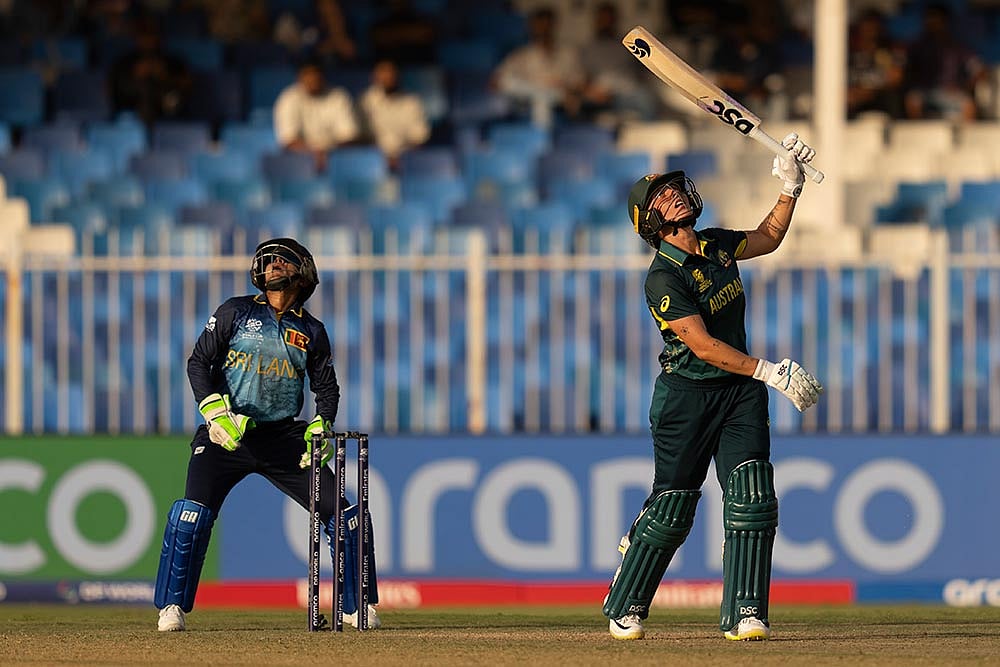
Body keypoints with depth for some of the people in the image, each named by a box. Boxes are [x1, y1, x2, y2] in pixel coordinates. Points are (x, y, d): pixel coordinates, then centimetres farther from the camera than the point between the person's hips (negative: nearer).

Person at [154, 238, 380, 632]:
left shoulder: (312, 332, 12)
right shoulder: (236, 312, 5)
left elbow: (327, 387, 17)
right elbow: (199, 362, 1)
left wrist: (321, 428, -2)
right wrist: (215, 411, -13)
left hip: (284, 437, 3)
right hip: (227, 433, -3)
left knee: (342, 513, -3)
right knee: (195, 508, -22)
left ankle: (357, 607, 12)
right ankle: (172, 607, -14)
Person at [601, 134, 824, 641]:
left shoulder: (718, 245, 6)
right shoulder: (664, 279, -17)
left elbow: (768, 237, 27)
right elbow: (704, 346, -23)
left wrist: (790, 187, 13)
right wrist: (768, 371, -27)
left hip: (740, 390, 6)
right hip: (687, 395, -6)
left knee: (752, 498, -9)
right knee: (672, 508, -1)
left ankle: (743, 614, -9)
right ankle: (624, 611, 16)